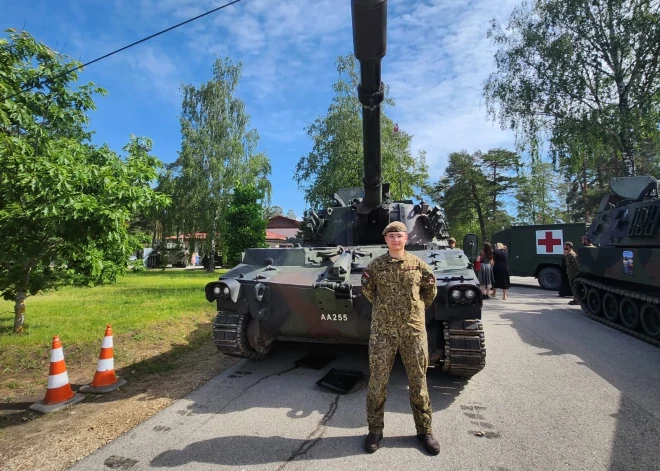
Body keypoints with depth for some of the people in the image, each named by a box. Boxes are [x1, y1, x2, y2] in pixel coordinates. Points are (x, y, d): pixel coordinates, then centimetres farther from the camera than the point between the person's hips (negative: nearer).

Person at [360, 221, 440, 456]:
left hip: (414, 330, 1)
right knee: (377, 382, 6)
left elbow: (430, 290, 15)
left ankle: (424, 430, 28)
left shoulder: (418, 264, 0)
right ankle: (375, 429, 23)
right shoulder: (375, 265, -1)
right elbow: (367, 289, 14)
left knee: (418, 382, 10)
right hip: (382, 330, 0)